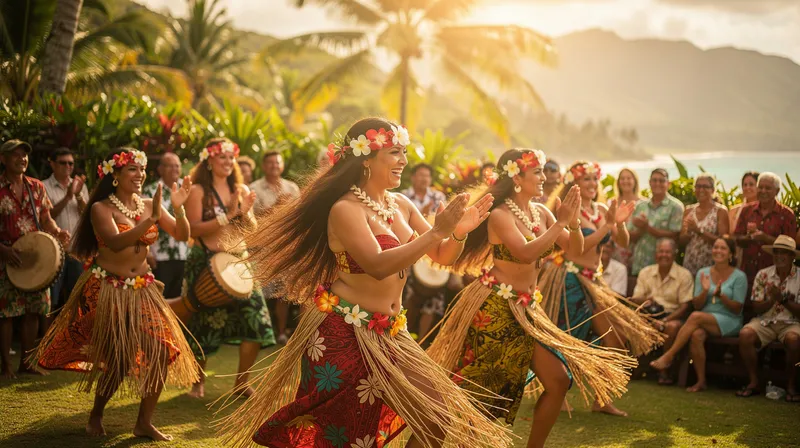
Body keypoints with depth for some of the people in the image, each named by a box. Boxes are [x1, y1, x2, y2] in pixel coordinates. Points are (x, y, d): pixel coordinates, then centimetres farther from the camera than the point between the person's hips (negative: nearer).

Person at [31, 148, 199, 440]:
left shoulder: (149, 205, 5)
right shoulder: (101, 208, -10)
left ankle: (144, 423, 5)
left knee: (163, 350, -8)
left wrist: (178, 208, -17)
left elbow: (182, 235, 0)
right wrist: (150, 220, -34)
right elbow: (116, 242, -27)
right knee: (118, 359, -3)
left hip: (142, 289, 5)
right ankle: (95, 417, 25)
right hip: (108, 290, -5)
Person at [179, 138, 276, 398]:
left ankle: (241, 383, 9)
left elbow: (253, 230, 10)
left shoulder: (241, 190, 10)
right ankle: (198, 382, 26)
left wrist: (244, 212, -10)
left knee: (256, 321, -6)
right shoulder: (198, 191, -5)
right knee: (204, 327, 5)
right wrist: (229, 214, -18)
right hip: (206, 263, -4)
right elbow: (194, 229, -14)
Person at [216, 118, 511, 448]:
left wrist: (459, 233, -11)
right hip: (343, 334, -8)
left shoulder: (402, 205, 7)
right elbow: (378, 266, -29)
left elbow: (442, 257, 11)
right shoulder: (346, 209, -16)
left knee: (437, 417, 6)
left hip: (387, 333, 8)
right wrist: (436, 232, -30)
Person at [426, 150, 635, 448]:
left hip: (526, 309, 8)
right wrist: (560, 222, -24)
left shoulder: (541, 212, 8)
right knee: (476, 389, -1)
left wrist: (573, 221, -12)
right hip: (495, 309, -8)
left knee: (559, 380, 3)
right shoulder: (500, 215, -14)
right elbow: (526, 253, -29)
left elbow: (575, 249, 7)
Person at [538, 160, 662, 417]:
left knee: (616, 340, 2)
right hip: (570, 279, -7)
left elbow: (623, 243, 5)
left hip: (592, 281, 8)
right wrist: (608, 224, -21)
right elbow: (579, 246, -21)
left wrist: (619, 222, -14)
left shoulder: (601, 210, 11)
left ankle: (602, 399, 10)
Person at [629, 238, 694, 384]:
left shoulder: (684, 275, 1)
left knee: (673, 326, -37)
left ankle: (665, 369, -21)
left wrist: (665, 320, -20)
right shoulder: (645, 272, 12)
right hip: (648, 314, 2)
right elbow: (634, 299, 8)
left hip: (672, 316, -2)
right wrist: (644, 300, -18)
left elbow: (685, 306, -6)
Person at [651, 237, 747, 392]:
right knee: (696, 335, -33)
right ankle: (701, 381, -23)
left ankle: (668, 356, -27)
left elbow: (737, 309, -3)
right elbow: (697, 305, 7)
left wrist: (720, 295, -19)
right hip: (704, 320, 3)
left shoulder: (739, 276, 0)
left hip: (729, 322, -3)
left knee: (696, 316, -32)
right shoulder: (703, 273, 11)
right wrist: (705, 291, -13)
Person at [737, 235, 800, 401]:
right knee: (745, 334, -28)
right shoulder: (763, 275, 4)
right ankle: (754, 382, -13)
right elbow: (756, 308, 2)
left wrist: (783, 300, -19)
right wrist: (772, 300, -16)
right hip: (765, 321, 2)